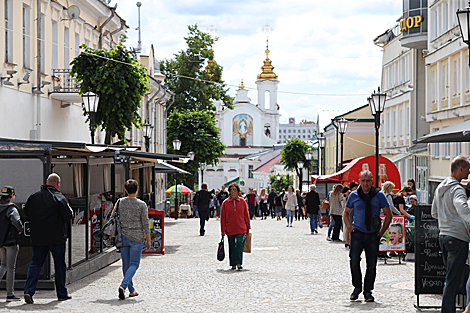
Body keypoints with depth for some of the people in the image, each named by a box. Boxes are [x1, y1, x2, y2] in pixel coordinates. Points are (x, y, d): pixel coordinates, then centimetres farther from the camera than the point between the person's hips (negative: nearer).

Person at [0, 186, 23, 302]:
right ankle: (10, 294, 4)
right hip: (11, 241, -6)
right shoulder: (11, 209, -14)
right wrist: (20, 229, -10)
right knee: (11, 267, 1)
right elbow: (16, 221, -29)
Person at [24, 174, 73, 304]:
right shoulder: (59, 197, -10)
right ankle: (62, 294, 15)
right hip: (56, 238, -3)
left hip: (37, 238, 4)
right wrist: (70, 210, 6)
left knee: (35, 264, 6)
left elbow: (27, 212, 15)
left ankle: (29, 290, -11)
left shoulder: (34, 196, 5)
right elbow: (68, 215, -15)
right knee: (60, 265, 8)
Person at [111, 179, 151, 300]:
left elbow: (112, 218, 4)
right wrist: (148, 240, 3)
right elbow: (145, 224, -6)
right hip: (137, 238, -3)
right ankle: (123, 285, -20)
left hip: (123, 237, 3)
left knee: (126, 264, 12)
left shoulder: (120, 202, 1)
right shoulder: (141, 205, -7)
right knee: (134, 264, 0)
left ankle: (131, 290, 17)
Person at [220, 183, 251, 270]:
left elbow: (246, 215, 9)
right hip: (230, 229, 1)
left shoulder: (242, 202, 3)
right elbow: (222, 217, 4)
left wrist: (248, 228, 9)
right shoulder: (225, 203, 2)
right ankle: (233, 264, 16)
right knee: (232, 246, 7)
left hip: (241, 228, -1)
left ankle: (238, 263, -13)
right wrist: (223, 230, 2)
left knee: (239, 244, -14)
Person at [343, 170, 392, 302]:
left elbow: (388, 214, 7)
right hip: (357, 233, 0)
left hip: (373, 235, 0)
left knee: (372, 265, 1)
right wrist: (350, 227, 4)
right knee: (354, 260, -14)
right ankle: (357, 288, 4)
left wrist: (382, 231, 1)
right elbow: (345, 212, 18)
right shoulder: (354, 195, 4)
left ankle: (368, 291, 13)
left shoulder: (379, 195, 1)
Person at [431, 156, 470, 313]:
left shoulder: (440, 188, 14)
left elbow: (434, 213, 22)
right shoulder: (457, 189, -14)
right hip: (457, 238, -9)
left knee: (451, 278, 17)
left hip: (443, 235, 9)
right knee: (454, 280, -6)